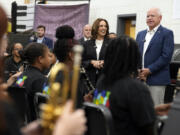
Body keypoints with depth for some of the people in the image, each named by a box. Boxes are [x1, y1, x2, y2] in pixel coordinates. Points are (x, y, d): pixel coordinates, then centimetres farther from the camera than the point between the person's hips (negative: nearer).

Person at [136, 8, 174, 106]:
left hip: (157, 79, -6)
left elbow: (166, 56, -11)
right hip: (140, 77, 6)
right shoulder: (140, 34, 17)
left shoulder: (167, 33, -2)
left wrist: (150, 70, -15)